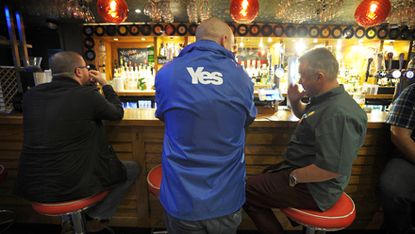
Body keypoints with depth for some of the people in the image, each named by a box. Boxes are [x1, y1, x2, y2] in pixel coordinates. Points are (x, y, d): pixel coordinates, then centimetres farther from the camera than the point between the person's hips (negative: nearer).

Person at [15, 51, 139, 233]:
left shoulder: (31, 94, -1)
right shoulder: (88, 95, -18)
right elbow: (117, 113, 0)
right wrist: (104, 84, 11)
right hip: (71, 186, -6)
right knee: (132, 168, 13)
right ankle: (98, 217, 19)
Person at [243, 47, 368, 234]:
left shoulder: (338, 113, -31)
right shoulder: (325, 99, 4)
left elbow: (330, 169, -34)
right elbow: (305, 116, 25)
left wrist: (293, 177, -20)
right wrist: (294, 101, 4)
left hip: (314, 188, -10)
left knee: (247, 190, -8)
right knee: (264, 175, 27)